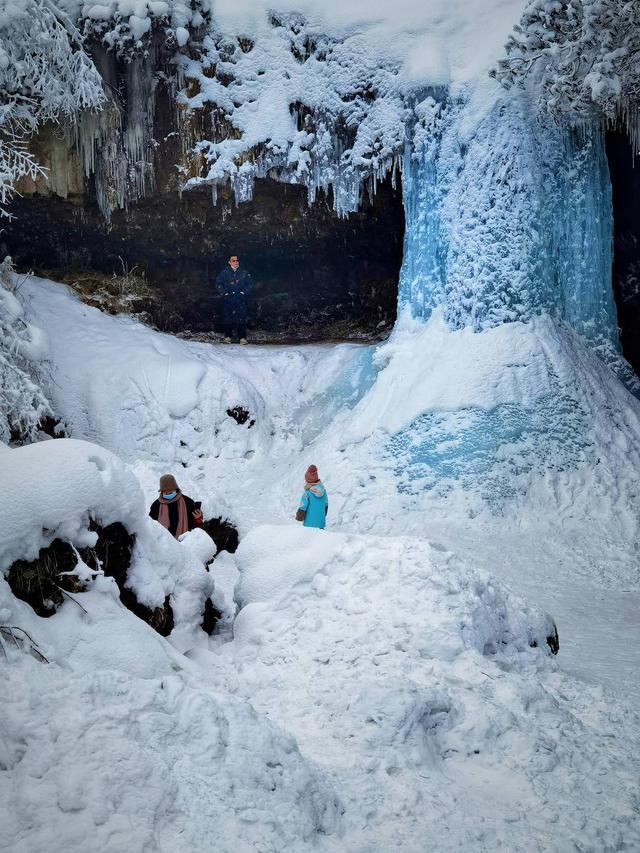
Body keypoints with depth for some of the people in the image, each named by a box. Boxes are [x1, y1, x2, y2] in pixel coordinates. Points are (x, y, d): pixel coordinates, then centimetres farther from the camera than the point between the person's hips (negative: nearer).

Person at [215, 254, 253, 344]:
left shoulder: (244, 273, 9)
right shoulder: (224, 273, 6)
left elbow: (250, 284, 14)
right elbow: (218, 283, 7)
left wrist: (244, 292, 1)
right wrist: (224, 293, -3)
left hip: (240, 299, 0)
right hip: (228, 299, 0)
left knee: (241, 318, -6)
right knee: (227, 317, 0)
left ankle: (242, 337, -5)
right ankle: (227, 336, 9)